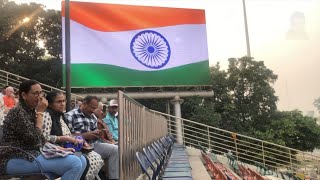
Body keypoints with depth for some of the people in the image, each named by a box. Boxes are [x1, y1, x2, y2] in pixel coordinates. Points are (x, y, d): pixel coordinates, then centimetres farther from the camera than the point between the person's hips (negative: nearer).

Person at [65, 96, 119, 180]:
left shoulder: (93, 117, 18)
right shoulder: (70, 116, -5)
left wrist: (98, 133, -1)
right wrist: (84, 136, -18)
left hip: (94, 145, 7)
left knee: (115, 149, -11)